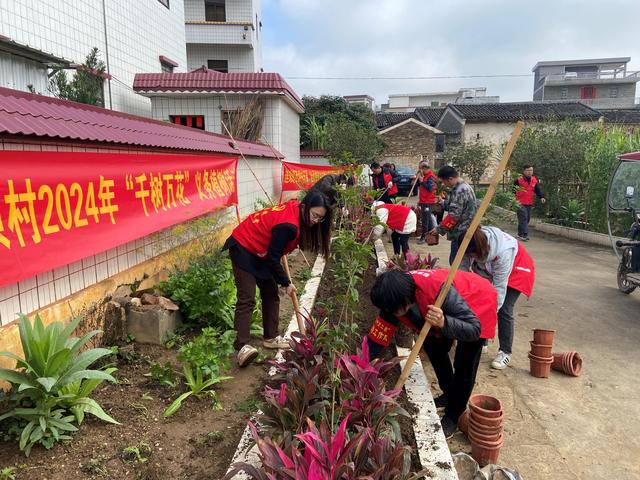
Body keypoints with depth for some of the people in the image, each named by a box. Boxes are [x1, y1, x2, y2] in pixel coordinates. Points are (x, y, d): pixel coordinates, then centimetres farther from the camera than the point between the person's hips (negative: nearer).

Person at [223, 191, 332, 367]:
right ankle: (242, 346, -19)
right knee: (247, 299, -17)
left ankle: (271, 338, 21)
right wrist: (286, 283, -11)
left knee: (271, 294, 11)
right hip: (243, 249, -10)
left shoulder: (295, 210, -4)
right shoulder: (288, 225, -30)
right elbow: (273, 259, -23)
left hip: (260, 252, 10)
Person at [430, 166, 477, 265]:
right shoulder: (464, 186, 13)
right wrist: (443, 204, 11)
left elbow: (454, 216, -22)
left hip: (461, 234, -10)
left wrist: (439, 229, -15)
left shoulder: (460, 191, -19)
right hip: (464, 232, 10)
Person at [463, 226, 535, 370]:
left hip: (516, 270, -5)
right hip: (489, 271, 5)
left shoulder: (503, 252, -43)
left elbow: (499, 285, -37)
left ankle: (505, 352, 1)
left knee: (504, 310, -12)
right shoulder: (471, 247, -28)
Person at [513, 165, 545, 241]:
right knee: (523, 218, -14)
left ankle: (520, 234, 22)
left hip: (529, 203, 6)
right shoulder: (518, 180, -9)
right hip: (520, 203, -6)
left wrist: (541, 197, -9)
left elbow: (537, 190, 8)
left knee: (527, 218, 10)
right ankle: (525, 235, -16)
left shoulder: (534, 180, 9)